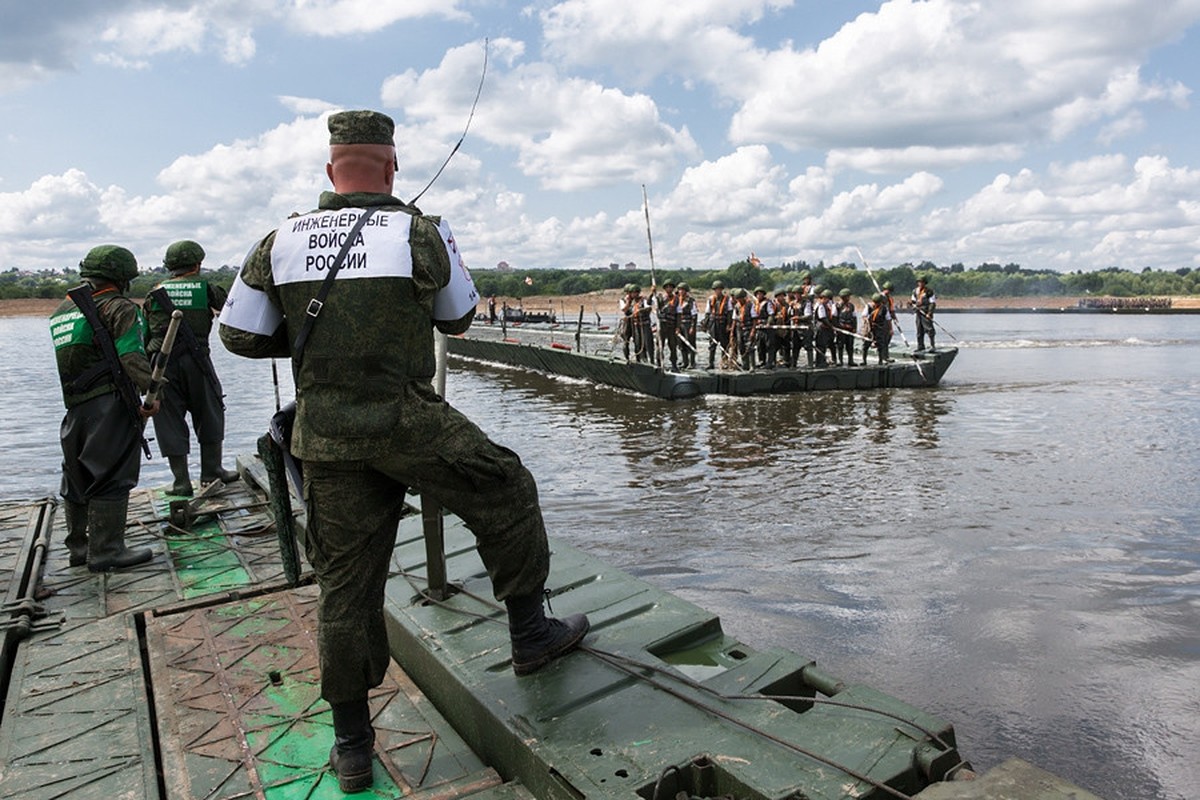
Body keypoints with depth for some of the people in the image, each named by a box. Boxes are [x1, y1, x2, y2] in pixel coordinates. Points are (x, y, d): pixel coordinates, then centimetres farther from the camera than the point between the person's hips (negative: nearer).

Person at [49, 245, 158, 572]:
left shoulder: (61, 311, 19)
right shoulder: (118, 307, -6)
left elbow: (59, 361, 19)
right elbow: (132, 357, -17)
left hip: (74, 408, 8)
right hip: (111, 404, -8)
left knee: (77, 478, 15)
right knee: (112, 477, -4)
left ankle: (78, 547, 25)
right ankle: (106, 551, -2)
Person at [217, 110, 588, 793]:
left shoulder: (279, 243, 4)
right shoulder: (423, 235, -4)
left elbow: (240, 336, 9)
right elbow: (460, 318, 10)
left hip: (325, 436, 5)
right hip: (407, 422, -4)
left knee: (345, 583, 13)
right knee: (507, 495, 18)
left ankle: (352, 745, 25)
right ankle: (531, 634, 26)